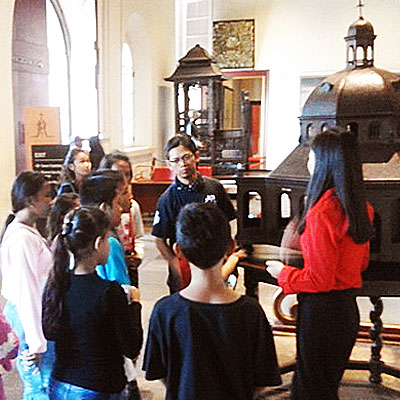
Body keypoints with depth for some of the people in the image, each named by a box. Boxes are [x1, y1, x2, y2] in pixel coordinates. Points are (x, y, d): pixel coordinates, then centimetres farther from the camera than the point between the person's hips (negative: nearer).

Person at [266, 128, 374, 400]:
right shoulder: (361, 208, 2)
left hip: (322, 310, -8)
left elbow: (321, 280, -21)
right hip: (349, 307, 9)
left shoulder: (322, 212, -23)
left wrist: (283, 273, -5)